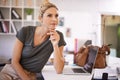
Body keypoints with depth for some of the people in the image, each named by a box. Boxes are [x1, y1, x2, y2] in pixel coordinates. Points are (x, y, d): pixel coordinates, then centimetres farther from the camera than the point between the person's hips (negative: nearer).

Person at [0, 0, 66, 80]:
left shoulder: (58, 36, -10)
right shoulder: (25, 31, -12)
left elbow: (59, 71, -14)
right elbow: (14, 61, -7)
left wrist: (55, 45, -24)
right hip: (12, 73, -2)